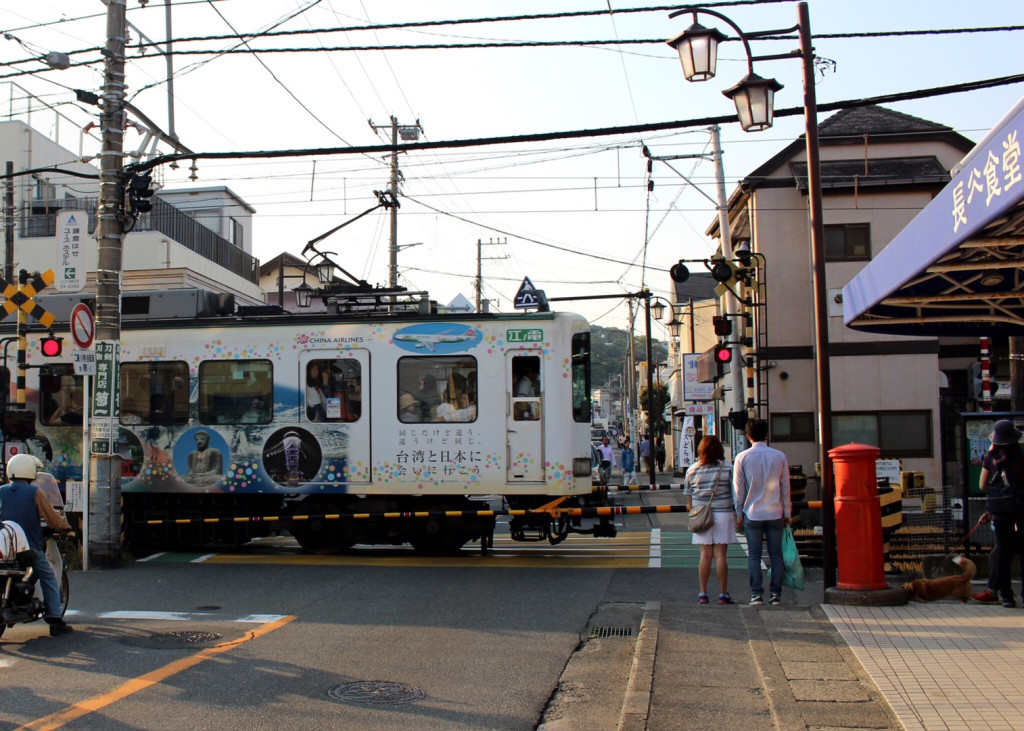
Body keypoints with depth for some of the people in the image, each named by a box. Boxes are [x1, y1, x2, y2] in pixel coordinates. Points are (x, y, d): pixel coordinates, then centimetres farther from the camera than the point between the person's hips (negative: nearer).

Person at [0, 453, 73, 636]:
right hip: (31, 546, -4)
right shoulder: (34, 492, -7)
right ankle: (55, 621, 0)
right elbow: (51, 517, -5)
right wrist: (65, 527, 13)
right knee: (49, 579, 6)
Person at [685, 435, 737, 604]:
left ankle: (703, 594, 7)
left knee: (705, 554, 6)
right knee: (720, 555, 0)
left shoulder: (692, 470, 3)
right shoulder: (727, 468, -4)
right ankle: (723, 595, 5)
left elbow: (689, 495, 9)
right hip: (722, 514, -2)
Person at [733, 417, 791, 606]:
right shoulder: (779, 456, -1)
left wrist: (739, 514, 7)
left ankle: (756, 594, 3)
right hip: (775, 513, 1)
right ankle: (776, 594, 6)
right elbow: (786, 487, 4)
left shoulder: (742, 458, -5)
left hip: (752, 514, -1)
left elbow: (738, 489, -1)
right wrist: (787, 513, 11)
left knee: (754, 555, 5)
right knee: (776, 555, 7)